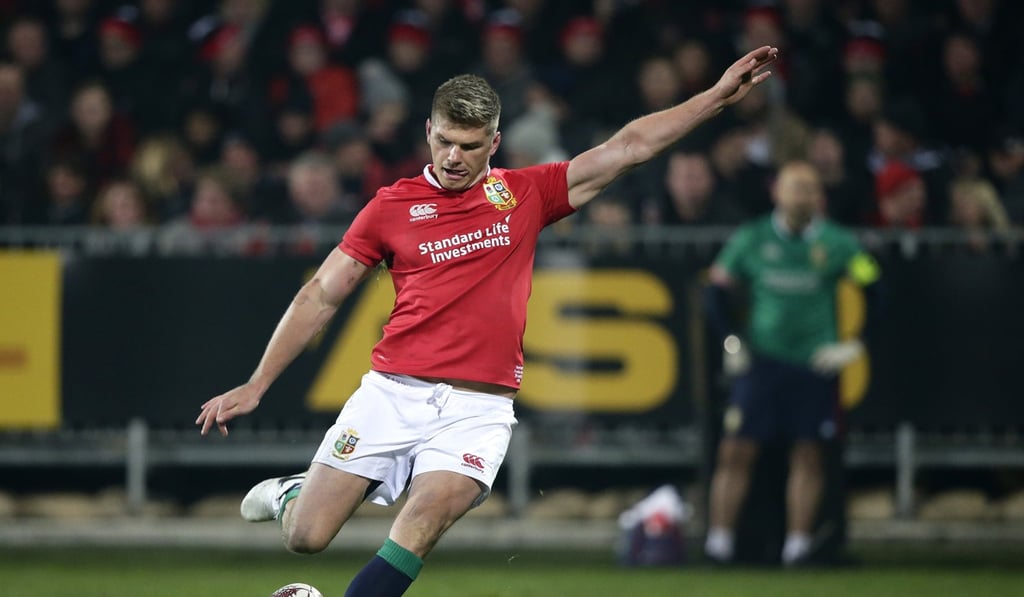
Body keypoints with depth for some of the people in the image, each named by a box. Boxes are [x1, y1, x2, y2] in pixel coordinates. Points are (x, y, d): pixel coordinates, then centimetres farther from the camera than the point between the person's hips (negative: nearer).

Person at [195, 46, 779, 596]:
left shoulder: (524, 194, 8)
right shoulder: (392, 205, 6)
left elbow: (628, 147, 8)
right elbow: (320, 296, 9)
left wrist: (720, 96, 5)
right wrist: (256, 386, 6)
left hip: (479, 407, 0)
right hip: (393, 391, 0)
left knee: (418, 529, -25)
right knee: (307, 537, -5)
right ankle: (290, 494, 31)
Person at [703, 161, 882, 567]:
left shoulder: (836, 243, 0)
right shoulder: (751, 240, 1)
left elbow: (873, 287, 5)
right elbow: (717, 289, 9)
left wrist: (855, 345, -1)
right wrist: (731, 341, 0)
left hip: (814, 364, 0)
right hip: (760, 361, 0)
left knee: (808, 455, 0)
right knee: (737, 449, -6)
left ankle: (798, 544, 5)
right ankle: (719, 540, -3)